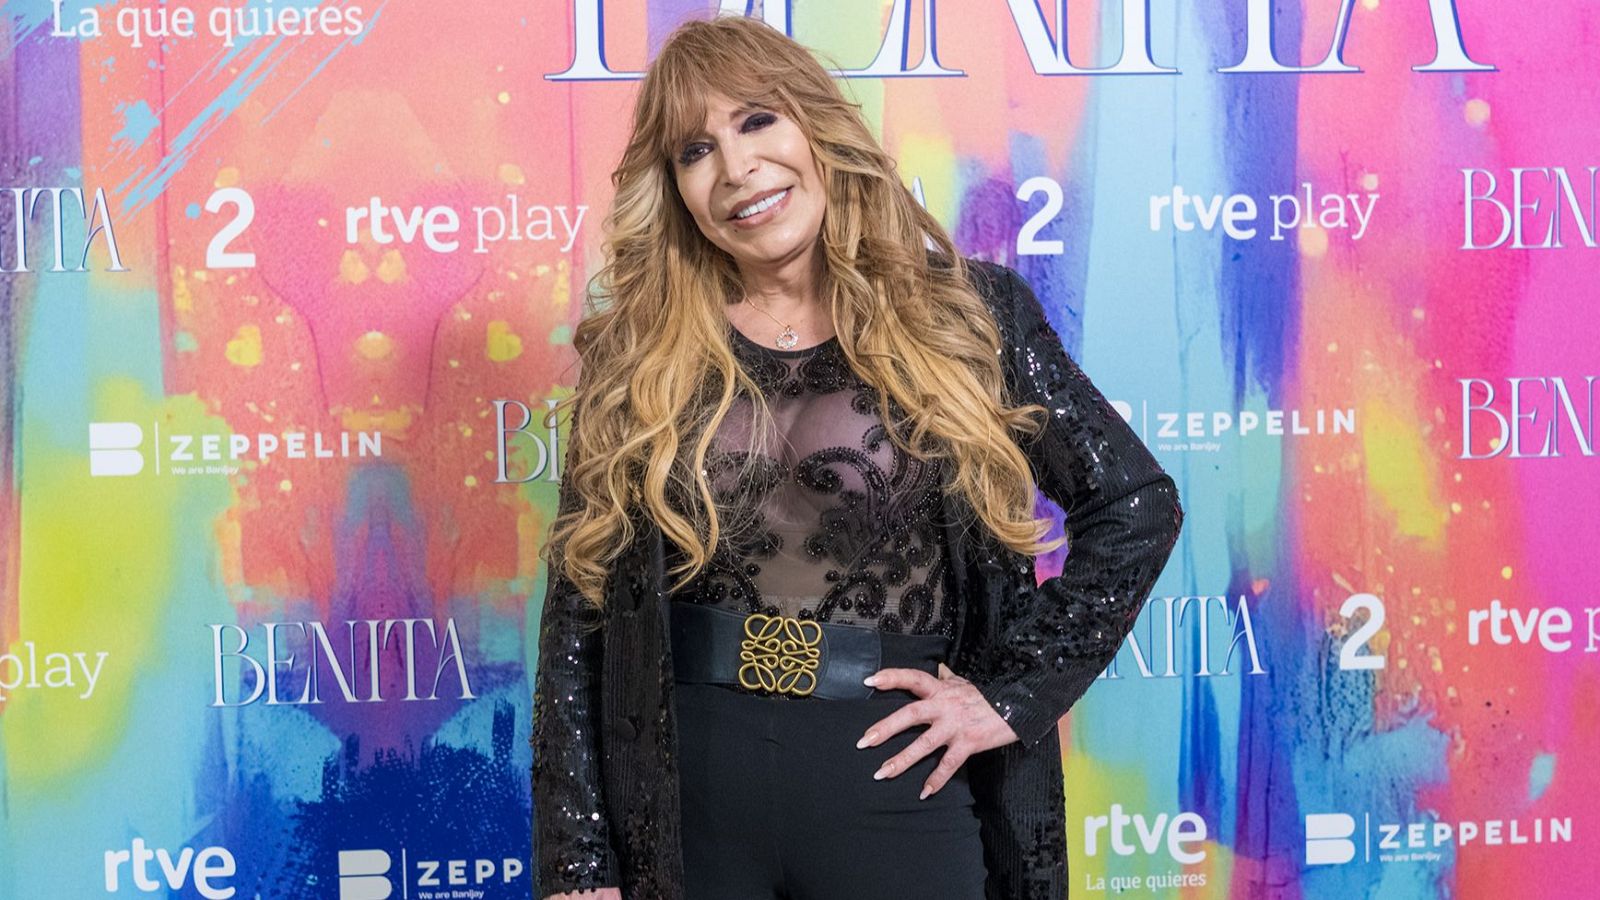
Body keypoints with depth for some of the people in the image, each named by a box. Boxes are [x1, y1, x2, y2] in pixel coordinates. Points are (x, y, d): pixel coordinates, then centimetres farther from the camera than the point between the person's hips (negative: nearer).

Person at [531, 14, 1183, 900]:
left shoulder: (962, 317, 0)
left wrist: (1011, 696, -4)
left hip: (896, 791, -1)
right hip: (684, 809, 1)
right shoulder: (631, 361, 3)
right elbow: (576, 622, 2)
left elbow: (1136, 504, 2)